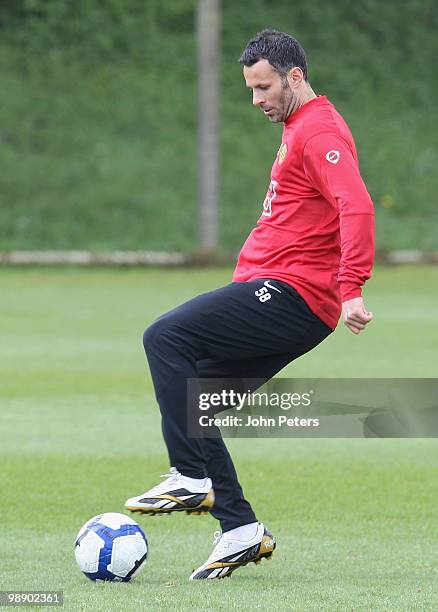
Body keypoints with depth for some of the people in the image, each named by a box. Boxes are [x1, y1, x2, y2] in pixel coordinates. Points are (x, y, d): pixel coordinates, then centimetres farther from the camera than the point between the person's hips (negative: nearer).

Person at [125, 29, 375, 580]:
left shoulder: (320, 130, -10)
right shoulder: (299, 129, 23)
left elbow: (356, 208, -23)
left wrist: (351, 290, -31)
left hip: (290, 292, -10)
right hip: (282, 295, 10)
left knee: (165, 337, -17)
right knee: (190, 398, 5)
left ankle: (192, 478, -18)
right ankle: (239, 529, 5)